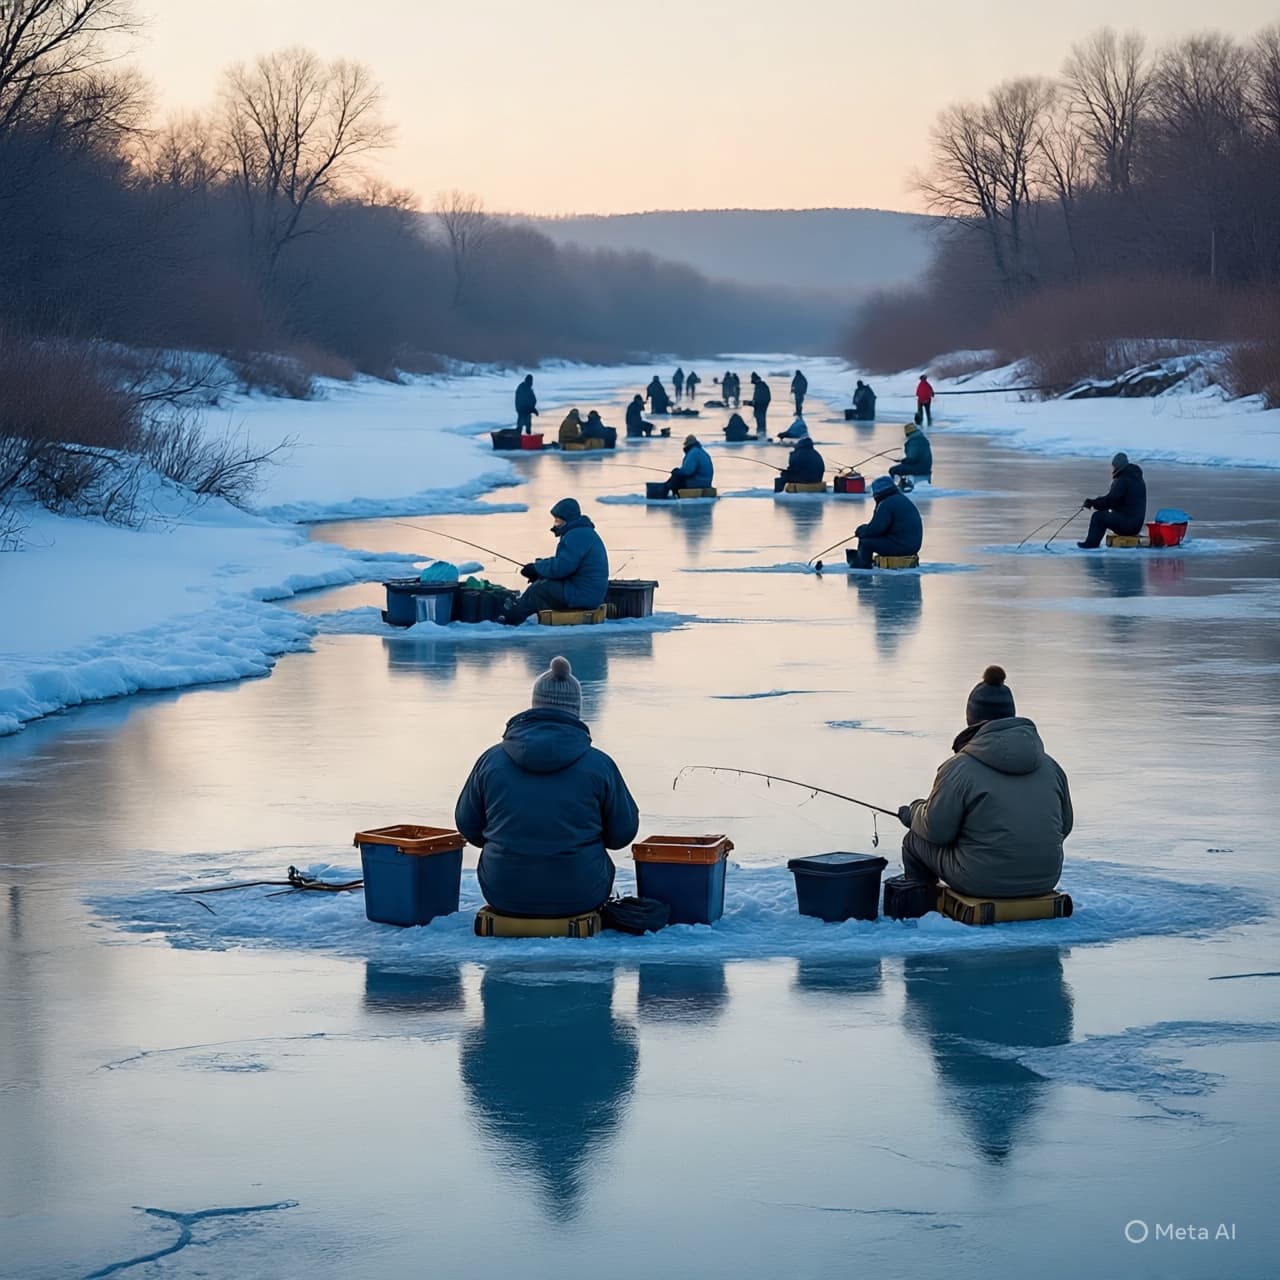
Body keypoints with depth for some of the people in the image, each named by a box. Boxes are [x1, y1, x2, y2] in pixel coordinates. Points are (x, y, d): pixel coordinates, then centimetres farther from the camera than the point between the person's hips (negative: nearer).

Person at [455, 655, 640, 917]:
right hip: (579, 895, -1)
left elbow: (468, 826, 6)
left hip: (503, 894, 1)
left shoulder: (491, 760, -5)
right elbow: (623, 833, 1)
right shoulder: (599, 764, -9)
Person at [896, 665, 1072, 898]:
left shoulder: (958, 769, -12)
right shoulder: (1050, 766, 3)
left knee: (915, 839, 19)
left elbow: (937, 830, -8)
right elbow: (1064, 825, 12)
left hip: (983, 882, -6)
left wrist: (913, 813, 14)